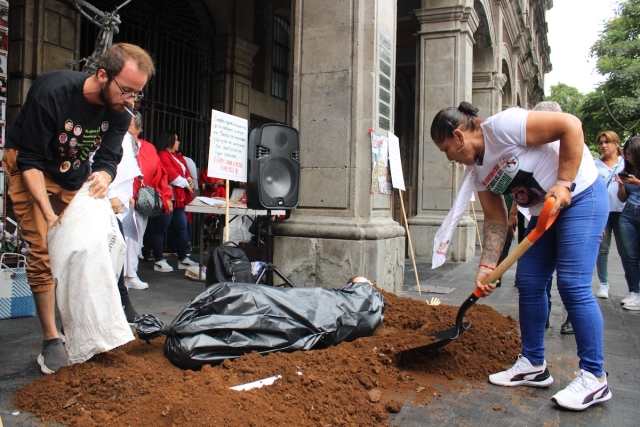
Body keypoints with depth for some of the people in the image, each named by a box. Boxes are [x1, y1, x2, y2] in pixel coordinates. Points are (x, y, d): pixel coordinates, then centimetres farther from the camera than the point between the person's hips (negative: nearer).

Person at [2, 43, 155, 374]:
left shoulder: (119, 113, -15)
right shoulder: (52, 91, -31)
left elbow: (107, 159, -15)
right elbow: (30, 161, -27)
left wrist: (103, 176, -40)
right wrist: (49, 214, -35)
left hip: (75, 178, 5)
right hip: (31, 172, -5)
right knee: (44, 251, -12)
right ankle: (51, 341, -4)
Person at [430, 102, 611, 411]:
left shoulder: (503, 126, -21)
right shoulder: (478, 171, 3)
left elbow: (570, 125, -24)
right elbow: (495, 220, 3)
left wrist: (564, 183, -26)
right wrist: (487, 266, -5)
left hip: (581, 196, -8)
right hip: (544, 212, 9)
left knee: (573, 284, -12)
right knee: (528, 283, 5)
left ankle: (594, 378, 0)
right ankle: (533, 365, 17)